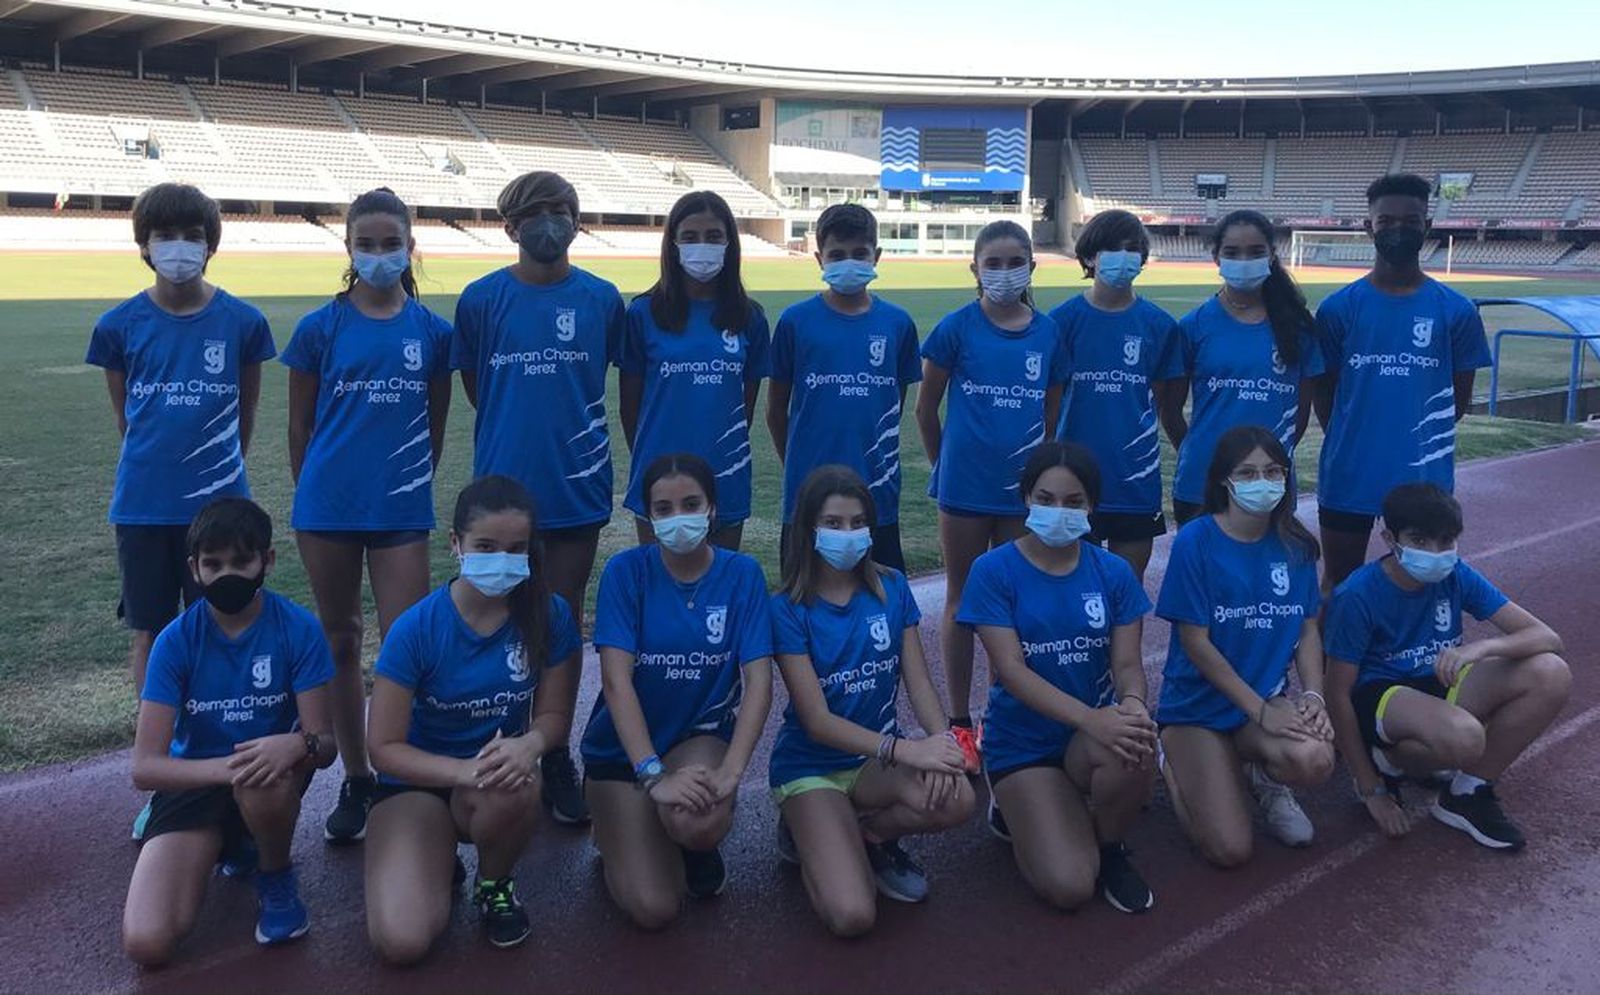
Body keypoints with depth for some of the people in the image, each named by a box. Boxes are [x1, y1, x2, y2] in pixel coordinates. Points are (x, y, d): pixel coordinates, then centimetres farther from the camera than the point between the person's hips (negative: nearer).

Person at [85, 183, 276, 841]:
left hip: (219, 502, -1)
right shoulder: (121, 325, -2)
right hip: (143, 506, 1)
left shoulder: (241, 321, -3)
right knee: (149, 633, 9)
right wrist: (160, 460, 12)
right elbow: (124, 415, 10)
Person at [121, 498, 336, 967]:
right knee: (146, 945, -16)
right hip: (194, 783, 2)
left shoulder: (299, 629, -14)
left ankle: (277, 877, -5)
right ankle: (227, 845, 17)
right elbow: (145, 768, -17)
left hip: (271, 778, -2)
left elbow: (324, 745, -14)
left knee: (266, 776, -40)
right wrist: (228, 766, -37)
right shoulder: (175, 641, -13)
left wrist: (298, 745, -40)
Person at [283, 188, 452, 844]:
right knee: (341, 644, 11)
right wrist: (314, 494, 10)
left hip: (401, 512, 0)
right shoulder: (320, 328, -1)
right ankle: (355, 780, 24)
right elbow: (299, 426, 7)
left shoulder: (432, 331, 2)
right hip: (327, 509, 1)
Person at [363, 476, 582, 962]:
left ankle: (495, 881, -1)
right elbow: (384, 747, -14)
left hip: (496, 773, 2)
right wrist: (466, 770, -31)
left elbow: (554, 715, -4)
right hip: (417, 782, -1)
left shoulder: (550, 615, -13)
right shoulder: (416, 629, -19)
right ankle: (438, 856, 14)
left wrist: (528, 744, -28)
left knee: (514, 786, -38)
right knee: (401, 941, -22)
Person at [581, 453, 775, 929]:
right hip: (624, 747, 0)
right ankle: (621, 832, 21)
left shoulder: (742, 573, -9)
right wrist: (654, 775, -31)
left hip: (701, 735, 1)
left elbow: (758, 680, -15)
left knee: (699, 822, -34)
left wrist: (730, 771, -29)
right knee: (653, 908, -13)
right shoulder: (626, 571, -13)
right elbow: (616, 680, -21)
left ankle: (702, 847, 5)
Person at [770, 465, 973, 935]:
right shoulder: (788, 609, -13)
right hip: (811, 767, -4)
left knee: (955, 800, -30)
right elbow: (817, 721, -18)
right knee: (852, 915, -23)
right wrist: (905, 749, -31)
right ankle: (809, 833, 9)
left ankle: (862, 835, 0)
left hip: (876, 759, 4)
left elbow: (918, 681, -4)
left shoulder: (891, 588, -1)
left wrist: (941, 740, -26)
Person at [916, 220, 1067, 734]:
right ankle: (959, 720, 17)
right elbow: (926, 409, 3)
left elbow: (1052, 413, 12)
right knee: (962, 599, 8)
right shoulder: (957, 327, -4)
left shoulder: (1048, 332, 2)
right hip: (966, 486, -2)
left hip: (1024, 488, 2)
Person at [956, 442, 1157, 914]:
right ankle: (1017, 809, 14)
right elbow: (1011, 671, -19)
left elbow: (1127, 662, -4)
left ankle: (1109, 847, -1)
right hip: (1023, 743, -3)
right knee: (1069, 886, -20)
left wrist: (1133, 703, -30)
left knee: (1132, 750, -35)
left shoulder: (1113, 572, 0)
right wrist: (1092, 719, -33)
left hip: (1095, 731, 3)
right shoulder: (993, 570, -11)